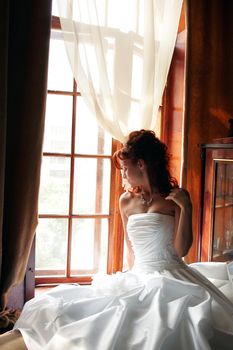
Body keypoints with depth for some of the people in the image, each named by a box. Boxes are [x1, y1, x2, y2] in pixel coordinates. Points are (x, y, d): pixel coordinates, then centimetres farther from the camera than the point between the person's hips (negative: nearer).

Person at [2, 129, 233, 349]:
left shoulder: (175, 198, -3)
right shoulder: (126, 201, 10)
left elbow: (181, 250, -8)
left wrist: (186, 208, -15)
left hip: (169, 276, -3)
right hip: (137, 277, 4)